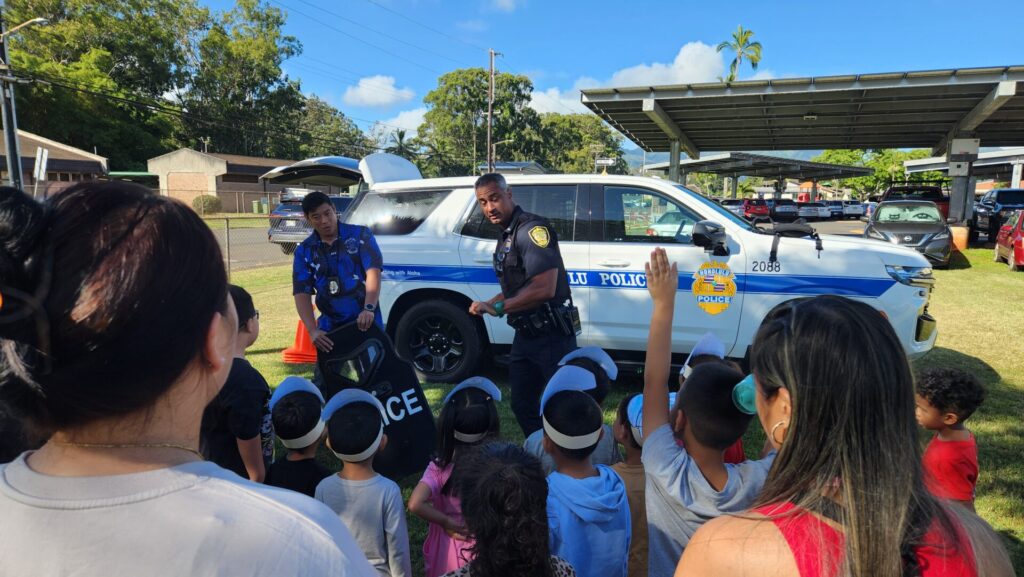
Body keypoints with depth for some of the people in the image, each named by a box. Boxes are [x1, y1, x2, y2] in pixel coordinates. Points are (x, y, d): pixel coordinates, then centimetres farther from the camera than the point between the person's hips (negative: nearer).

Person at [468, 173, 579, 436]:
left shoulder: (531, 229, -16)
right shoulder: (506, 236, 12)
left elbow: (544, 289, -26)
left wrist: (497, 308, -17)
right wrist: (487, 305, 2)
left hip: (551, 336, -9)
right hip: (525, 335, 10)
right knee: (522, 406, 18)